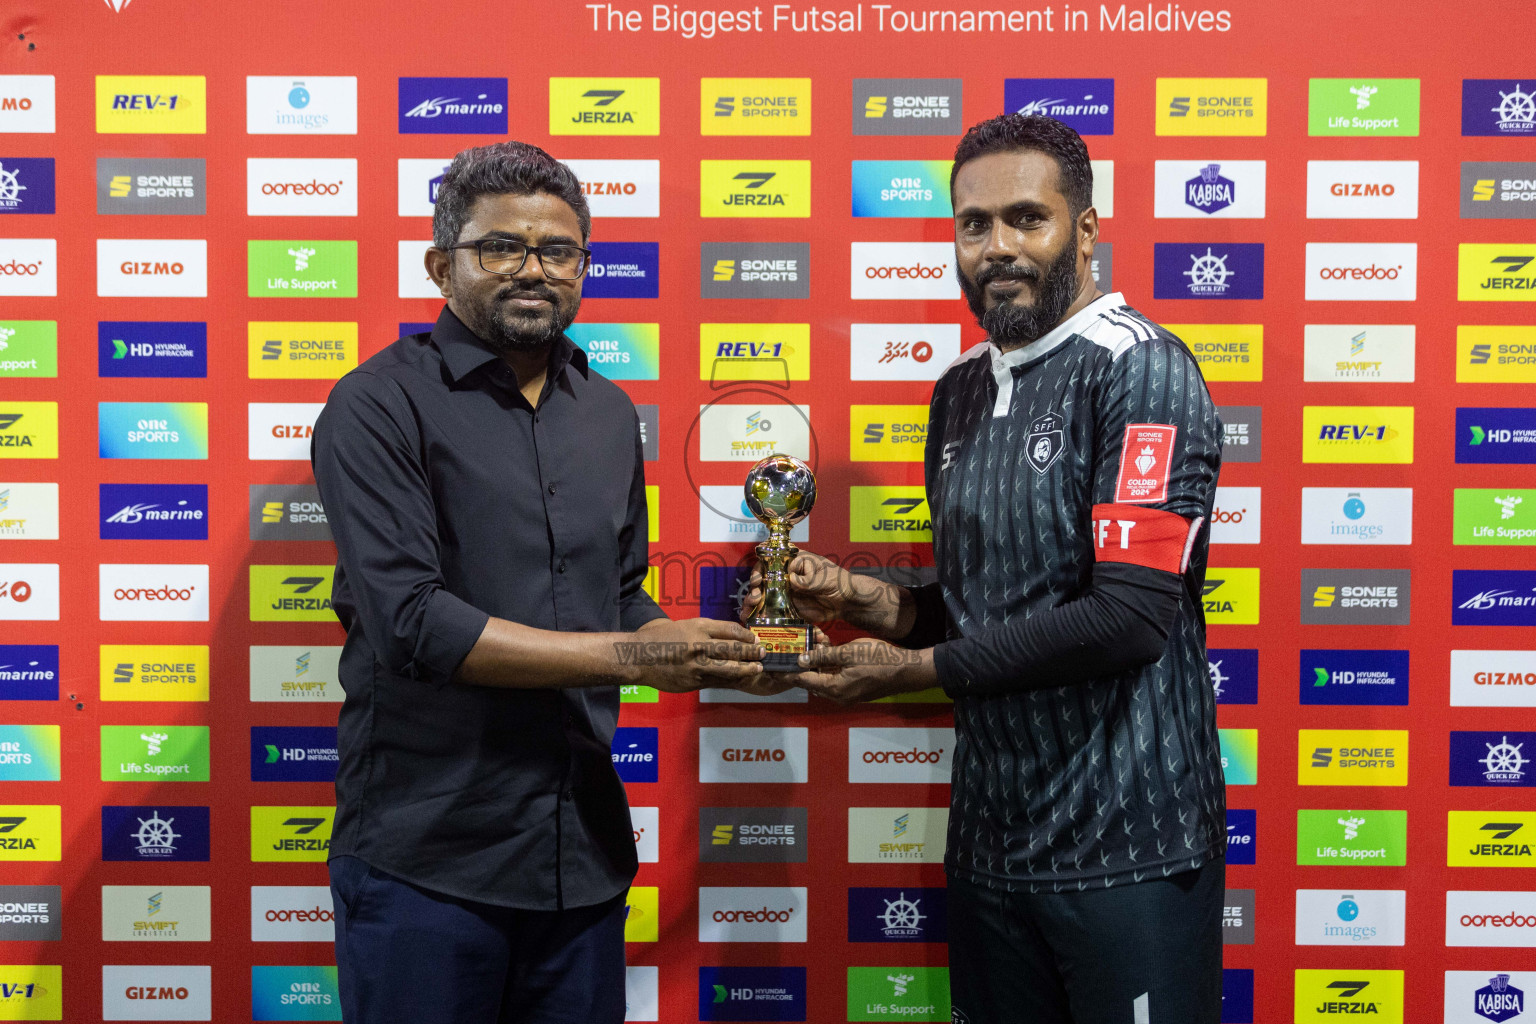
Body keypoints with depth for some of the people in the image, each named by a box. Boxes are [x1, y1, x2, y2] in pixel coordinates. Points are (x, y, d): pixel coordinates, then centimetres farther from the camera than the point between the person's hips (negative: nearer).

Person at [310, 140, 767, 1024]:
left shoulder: (610, 414, 11)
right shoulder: (384, 404, -9)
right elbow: (410, 621, -18)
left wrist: (708, 655, -2)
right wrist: (624, 656, -18)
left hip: (584, 853, 6)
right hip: (426, 860, -5)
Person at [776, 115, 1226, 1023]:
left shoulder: (1140, 370, -12)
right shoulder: (961, 392, 11)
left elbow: (1131, 617, -22)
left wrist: (912, 669, -15)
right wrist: (873, 602, -2)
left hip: (1125, 848, -6)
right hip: (990, 839, 7)